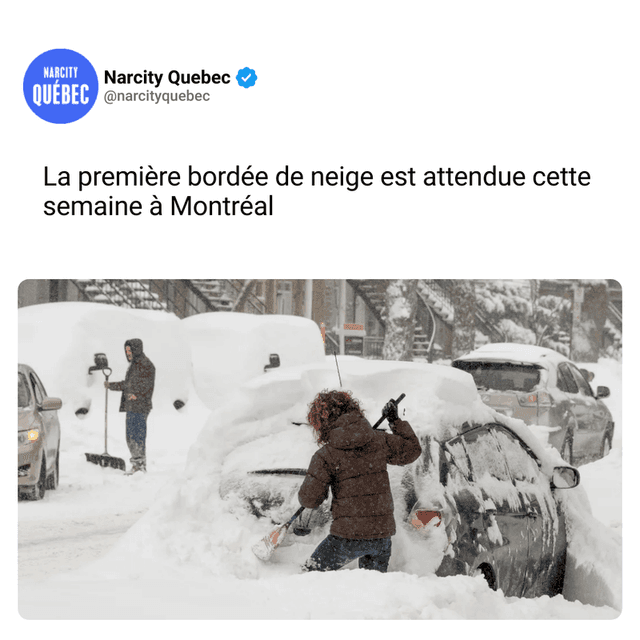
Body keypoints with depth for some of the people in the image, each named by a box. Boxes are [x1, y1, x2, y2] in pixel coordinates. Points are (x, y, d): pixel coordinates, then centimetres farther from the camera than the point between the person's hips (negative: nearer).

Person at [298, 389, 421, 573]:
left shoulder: (325, 456, -10)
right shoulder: (379, 441, 1)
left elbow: (309, 500, -8)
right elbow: (412, 450, 16)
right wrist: (396, 422, 28)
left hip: (349, 536, -5)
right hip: (383, 533, 5)